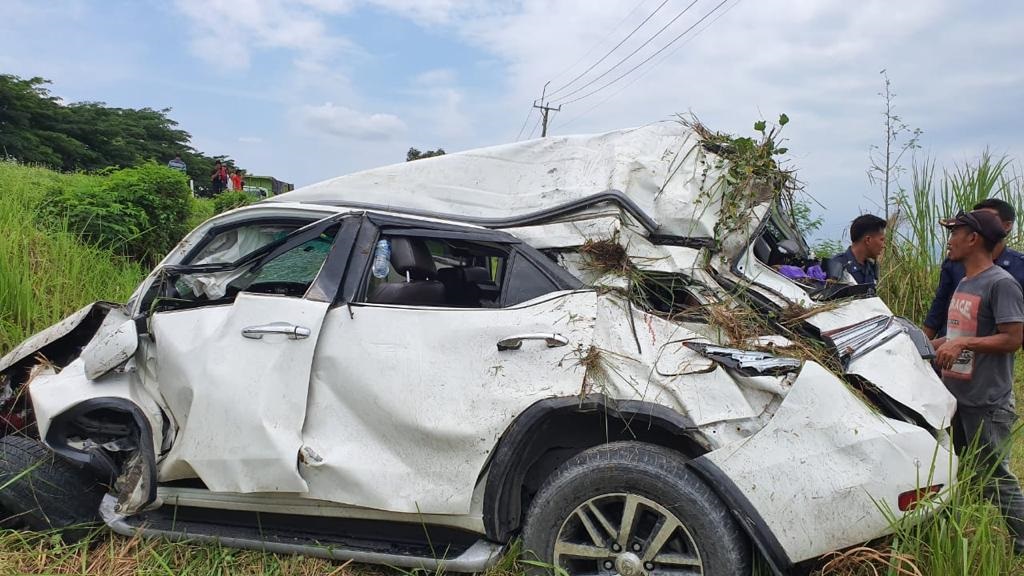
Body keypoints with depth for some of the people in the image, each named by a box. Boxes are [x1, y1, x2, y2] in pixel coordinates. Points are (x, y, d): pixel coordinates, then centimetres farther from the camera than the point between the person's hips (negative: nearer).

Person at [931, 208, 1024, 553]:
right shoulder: (964, 284, 13)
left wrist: (962, 344, -25)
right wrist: (931, 345, 12)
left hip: (987, 403, -9)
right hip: (956, 396, 9)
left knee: (996, 479, 0)